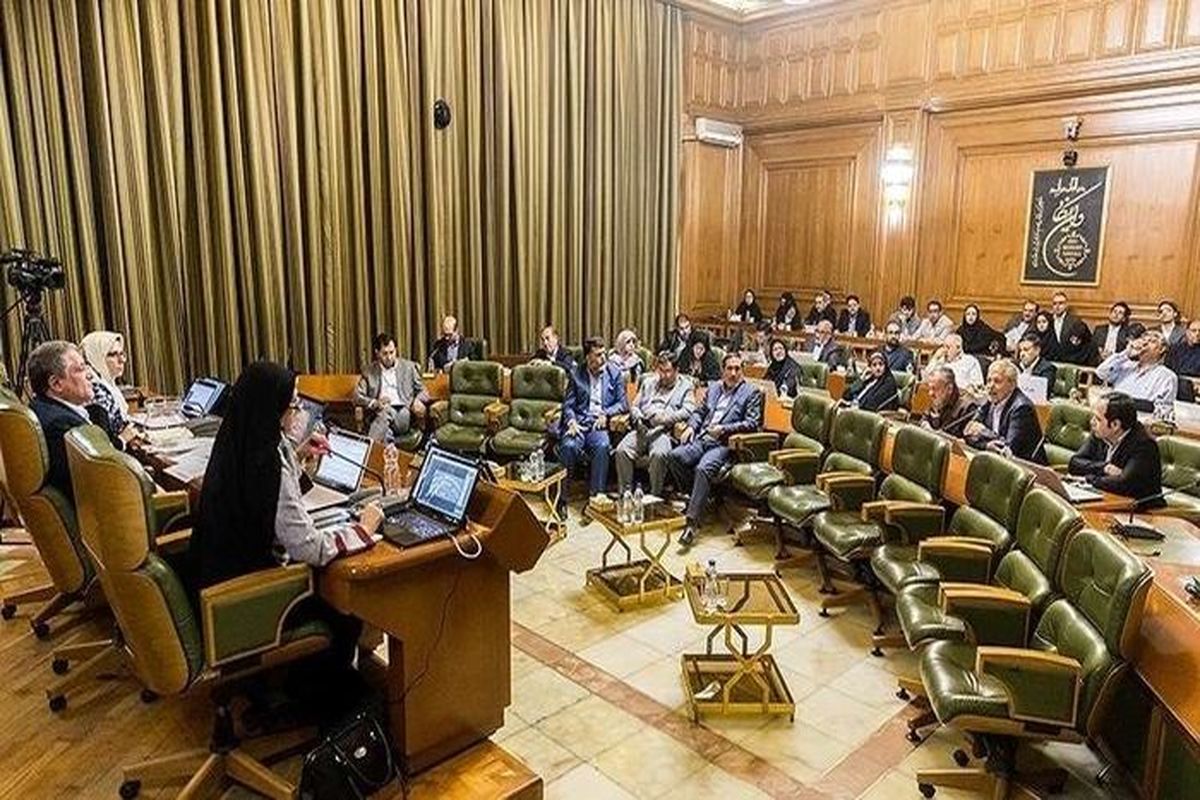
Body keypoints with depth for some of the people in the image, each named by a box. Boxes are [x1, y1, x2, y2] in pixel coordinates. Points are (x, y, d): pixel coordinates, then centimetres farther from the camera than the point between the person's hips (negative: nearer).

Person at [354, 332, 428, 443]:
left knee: (387, 411, -35)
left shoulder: (409, 367, 19)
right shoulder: (369, 371, 18)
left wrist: (418, 401, -5)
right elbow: (357, 397, 11)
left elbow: (422, 391, 20)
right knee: (385, 409, -36)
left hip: (403, 413, 0)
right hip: (378, 413, 0)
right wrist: (375, 403, -10)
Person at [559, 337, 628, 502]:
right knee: (569, 446, -30)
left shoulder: (615, 373, 10)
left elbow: (624, 403, 6)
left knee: (602, 446, -33)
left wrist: (606, 413, -12)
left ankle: (596, 494, -24)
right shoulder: (576, 374, 12)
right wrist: (571, 421, -11)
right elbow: (568, 404, 9)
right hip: (579, 422, 1)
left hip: (600, 424, -1)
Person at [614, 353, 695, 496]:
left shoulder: (686, 386, 12)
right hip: (642, 429, 4)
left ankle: (655, 495, -20)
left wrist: (665, 418, -16)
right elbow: (635, 406, 25)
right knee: (622, 450, -23)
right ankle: (624, 493, -13)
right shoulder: (648, 382, 27)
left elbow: (688, 411, -3)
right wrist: (638, 419, 2)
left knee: (658, 454, -35)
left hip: (665, 431, -4)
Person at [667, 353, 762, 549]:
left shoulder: (751, 393, 7)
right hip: (701, 439, 6)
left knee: (703, 468, -33)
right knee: (675, 456, -22)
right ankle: (695, 498, -2)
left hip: (724, 444, -5)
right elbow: (699, 411, 27)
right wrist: (691, 426, 5)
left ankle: (692, 522, -33)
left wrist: (724, 429, -12)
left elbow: (753, 423, -3)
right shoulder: (713, 387, 24)